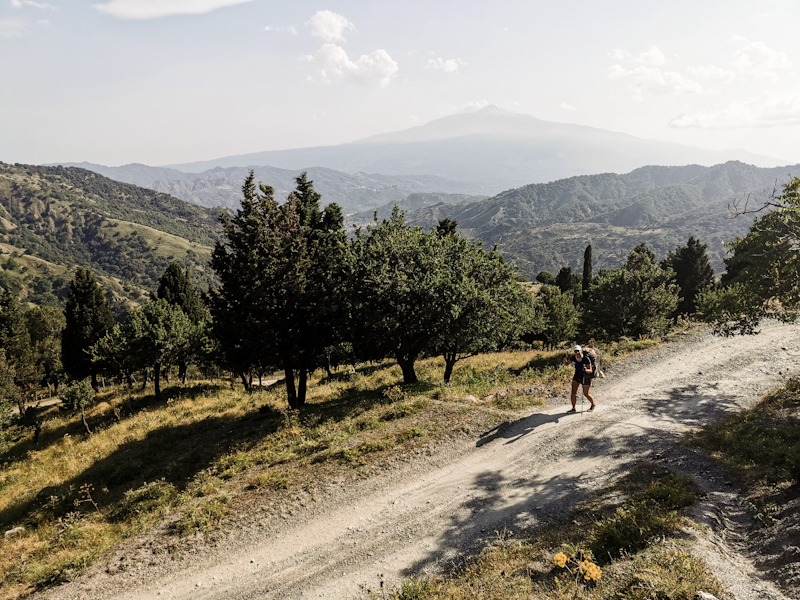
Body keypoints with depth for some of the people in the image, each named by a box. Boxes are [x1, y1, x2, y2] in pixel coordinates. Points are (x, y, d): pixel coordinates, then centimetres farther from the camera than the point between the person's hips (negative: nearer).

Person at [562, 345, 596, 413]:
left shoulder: (586, 359, -27)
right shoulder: (574, 357, -14)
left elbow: (590, 371, -27)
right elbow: (566, 364, -6)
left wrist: (586, 370, -49)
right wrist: (565, 358, -26)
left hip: (585, 377, -4)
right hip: (577, 375, 4)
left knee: (586, 394, 5)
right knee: (573, 392, -3)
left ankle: (593, 405, 33)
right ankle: (573, 408, 9)